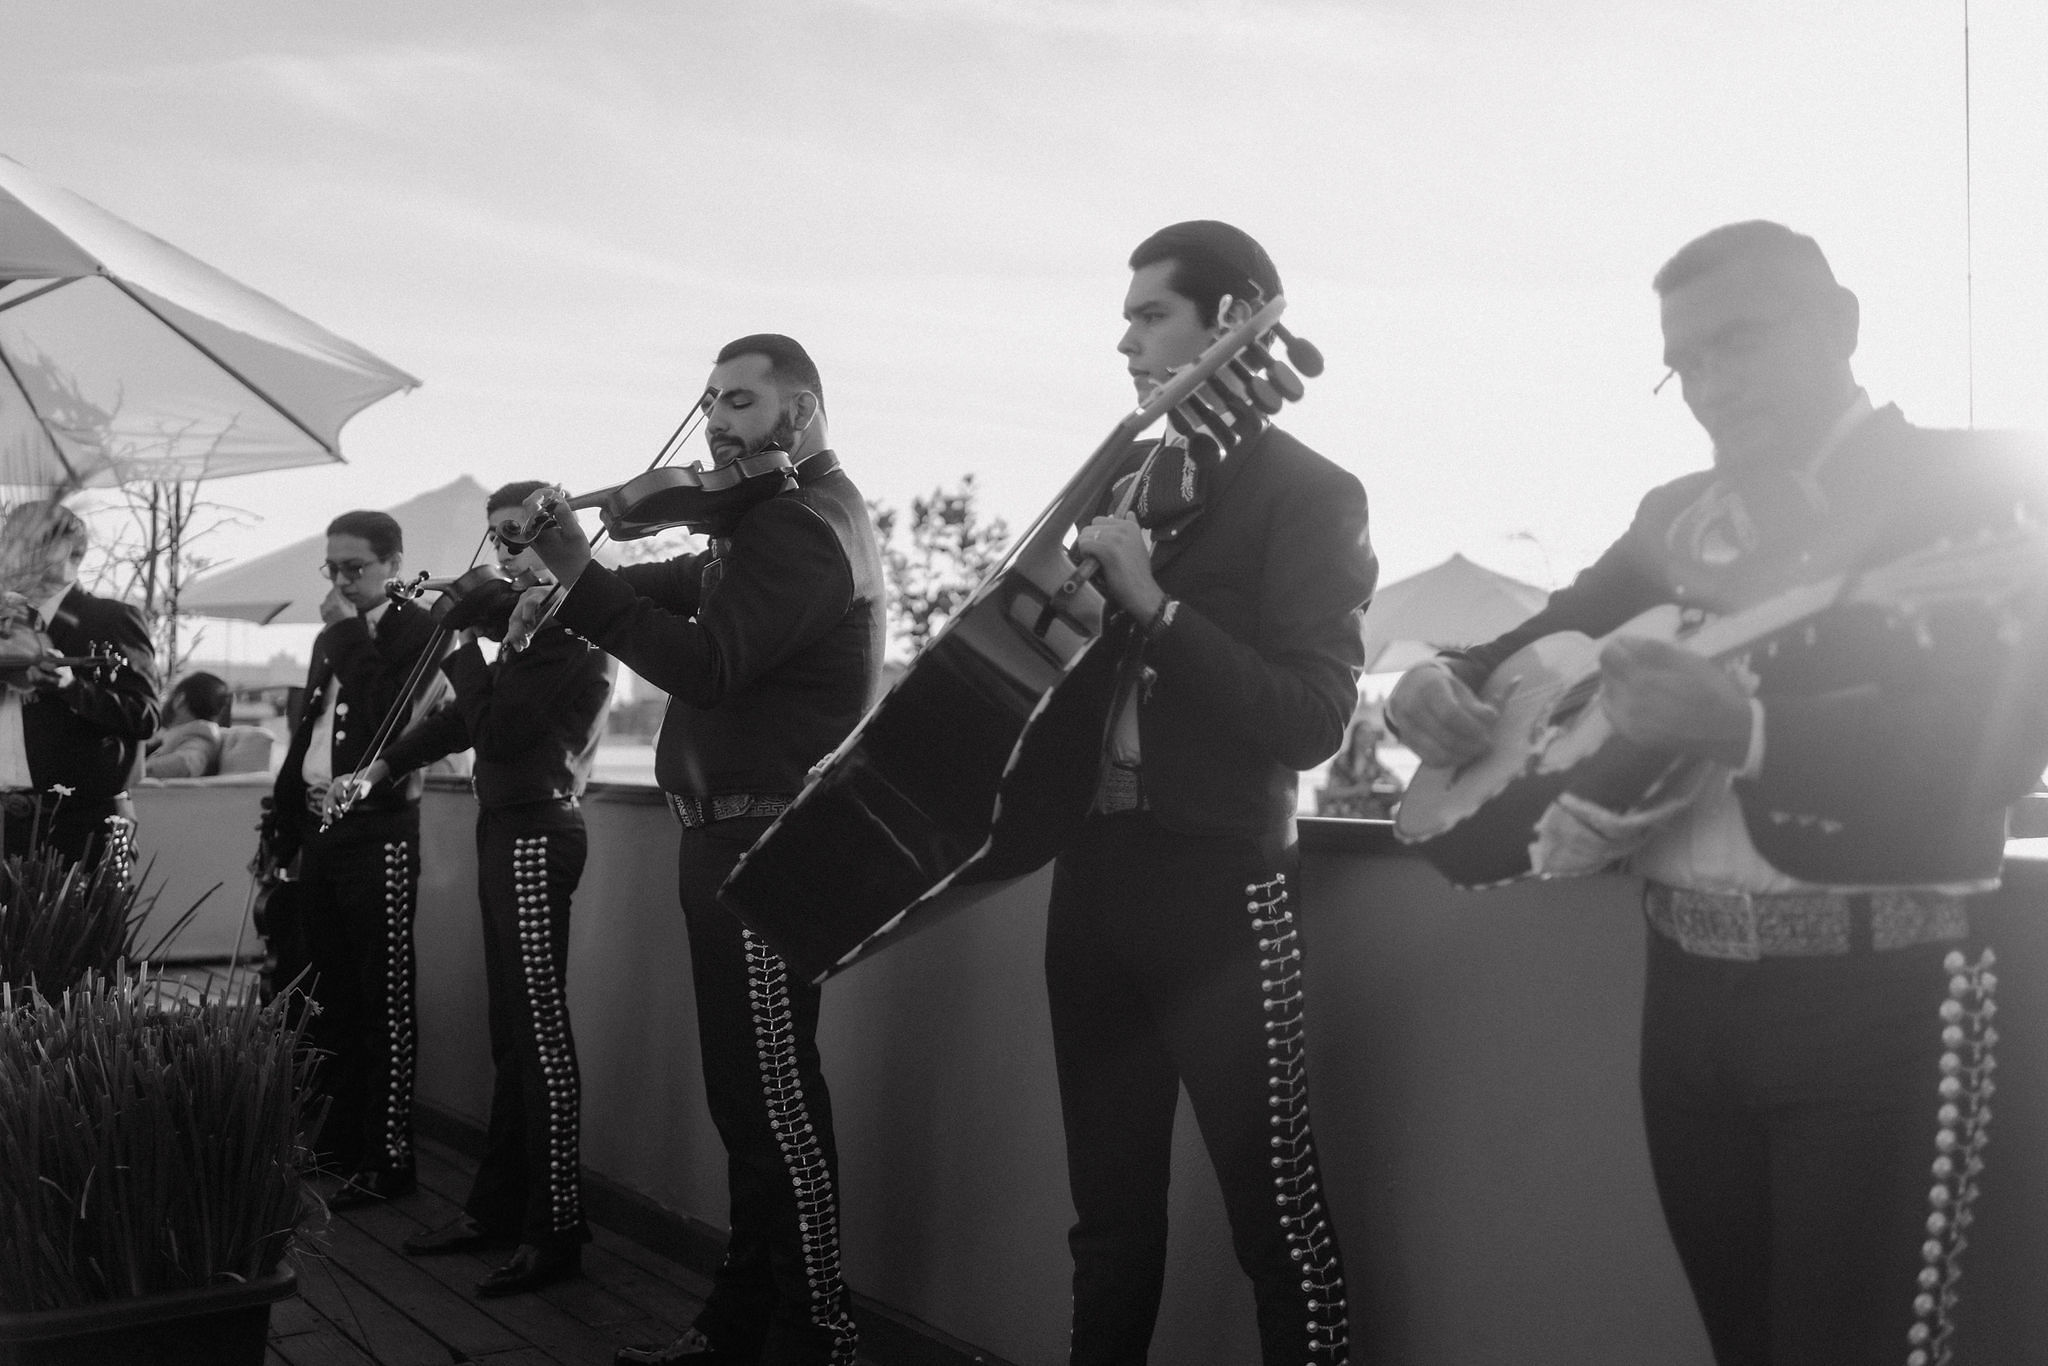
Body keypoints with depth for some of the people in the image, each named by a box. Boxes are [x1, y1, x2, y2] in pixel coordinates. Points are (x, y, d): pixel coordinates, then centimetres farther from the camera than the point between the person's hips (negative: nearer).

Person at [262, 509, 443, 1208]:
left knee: (383, 1000, -4)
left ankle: (388, 1157, 2)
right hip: (320, 829, 8)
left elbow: (387, 719, -19)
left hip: (380, 831, -7)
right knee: (330, 998, 13)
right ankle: (337, 1139, 23)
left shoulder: (416, 628, -5)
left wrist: (350, 634, -12)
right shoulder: (331, 639, 17)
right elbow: (304, 736, 21)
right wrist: (280, 827, 18)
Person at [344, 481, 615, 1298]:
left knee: (540, 1033, -7)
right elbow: (471, 715, 21)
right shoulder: (529, 617, 17)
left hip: (536, 834, -9)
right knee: (513, 1034, 13)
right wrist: (386, 764, 15)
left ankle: (555, 1232, -3)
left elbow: (497, 728, -19)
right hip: (508, 830, 9)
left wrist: (462, 641, -9)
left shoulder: (567, 624, -12)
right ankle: (497, 1208, 21)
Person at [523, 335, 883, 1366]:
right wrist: (568, 574, 3)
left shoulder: (804, 525, -13)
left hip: (768, 841, -10)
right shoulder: (780, 517, 21)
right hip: (732, 835, 10)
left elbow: (707, 665, -23)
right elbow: (694, 588, 15)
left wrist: (579, 577, -25)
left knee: (776, 1097, -7)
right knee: (742, 1096, 14)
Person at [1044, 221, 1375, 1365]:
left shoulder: (1306, 491, -5)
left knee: (1277, 1216, -3)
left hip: (1218, 881, -6)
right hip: (1096, 866, 7)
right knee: (1110, 1213, 14)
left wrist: (1156, 607, -22)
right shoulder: (1128, 487, 16)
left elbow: (1313, 721, -16)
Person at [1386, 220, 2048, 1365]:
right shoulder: (1676, 514, 12)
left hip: (1878, 999, -5)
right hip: (1688, 990, 6)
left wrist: (1745, 729, -31)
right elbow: (1547, 636, 19)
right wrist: (1439, 683, -4)